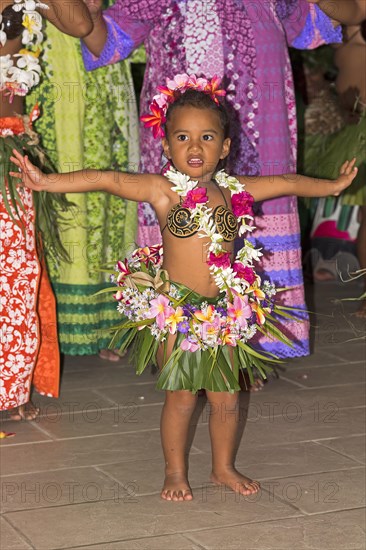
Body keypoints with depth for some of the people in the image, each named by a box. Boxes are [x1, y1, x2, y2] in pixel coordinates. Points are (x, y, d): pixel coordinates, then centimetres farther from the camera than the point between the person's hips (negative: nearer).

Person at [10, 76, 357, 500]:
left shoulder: (233, 190, 4)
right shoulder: (164, 189, -10)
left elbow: (287, 184, 19)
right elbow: (106, 180, -18)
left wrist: (331, 186, 27)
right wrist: (47, 181, -27)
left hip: (223, 312, 4)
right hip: (174, 311, -4)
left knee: (226, 398, 11)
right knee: (181, 396, 3)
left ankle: (224, 467, 32)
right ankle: (175, 472, 23)